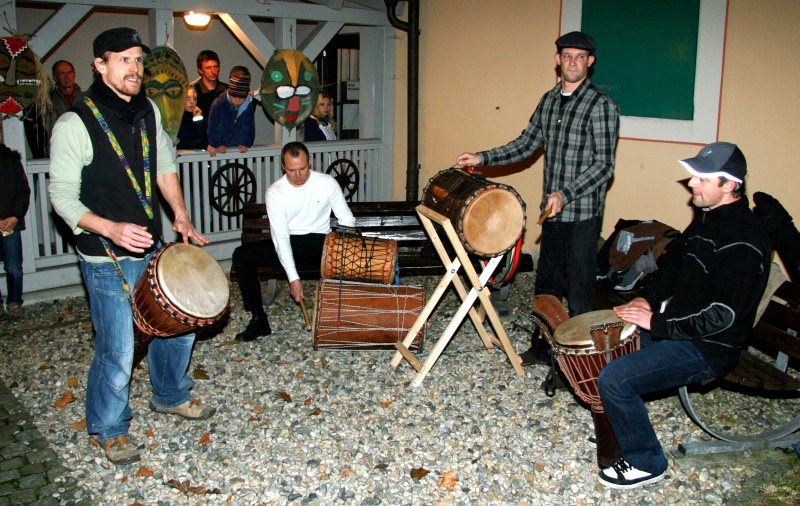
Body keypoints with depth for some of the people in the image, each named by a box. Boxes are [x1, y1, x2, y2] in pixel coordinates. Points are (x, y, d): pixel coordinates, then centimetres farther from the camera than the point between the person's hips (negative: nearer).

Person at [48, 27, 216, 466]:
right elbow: (62, 197, -13)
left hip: (153, 248, 7)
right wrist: (111, 228, -28)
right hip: (106, 259, -7)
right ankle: (111, 429, 25)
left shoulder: (148, 111, 4)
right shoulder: (75, 124, -16)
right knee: (117, 352, 0)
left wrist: (180, 214, 6)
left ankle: (170, 396, 44)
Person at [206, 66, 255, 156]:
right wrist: (216, 145, -9)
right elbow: (212, 127, -9)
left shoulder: (249, 105, -4)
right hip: (221, 149, -3)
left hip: (240, 149, 3)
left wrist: (246, 144, -2)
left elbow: (250, 127, 7)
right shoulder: (218, 104, -16)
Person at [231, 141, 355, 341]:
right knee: (241, 255, -21)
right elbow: (280, 236, -14)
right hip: (288, 245, 1)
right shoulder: (275, 192, -9)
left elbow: (346, 219, 1)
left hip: (320, 242, -1)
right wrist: (293, 278, -22)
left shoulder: (327, 183, -6)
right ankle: (259, 320, -16)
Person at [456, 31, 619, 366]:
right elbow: (526, 144, 16)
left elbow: (603, 165, -15)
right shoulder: (548, 101, 10)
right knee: (545, 282, 16)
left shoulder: (601, 106, -11)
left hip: (583, 214, -7)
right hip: (552, 212, 7)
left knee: (580, 289, 2)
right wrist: (483, 158, 6)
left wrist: (565, 195, -23)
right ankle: (542, 348, 30)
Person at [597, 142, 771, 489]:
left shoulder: (743, 239, -24)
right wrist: (647, 298, 5)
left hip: (709, 347, -10)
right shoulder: (707, 217, 7)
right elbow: (675, 264, 21)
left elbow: (722, 315, -27)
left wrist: (658, 323, -21)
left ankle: (646, 464, 0)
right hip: (678, 324, 10)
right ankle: (617, 424, 29)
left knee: (614, 380, -22)